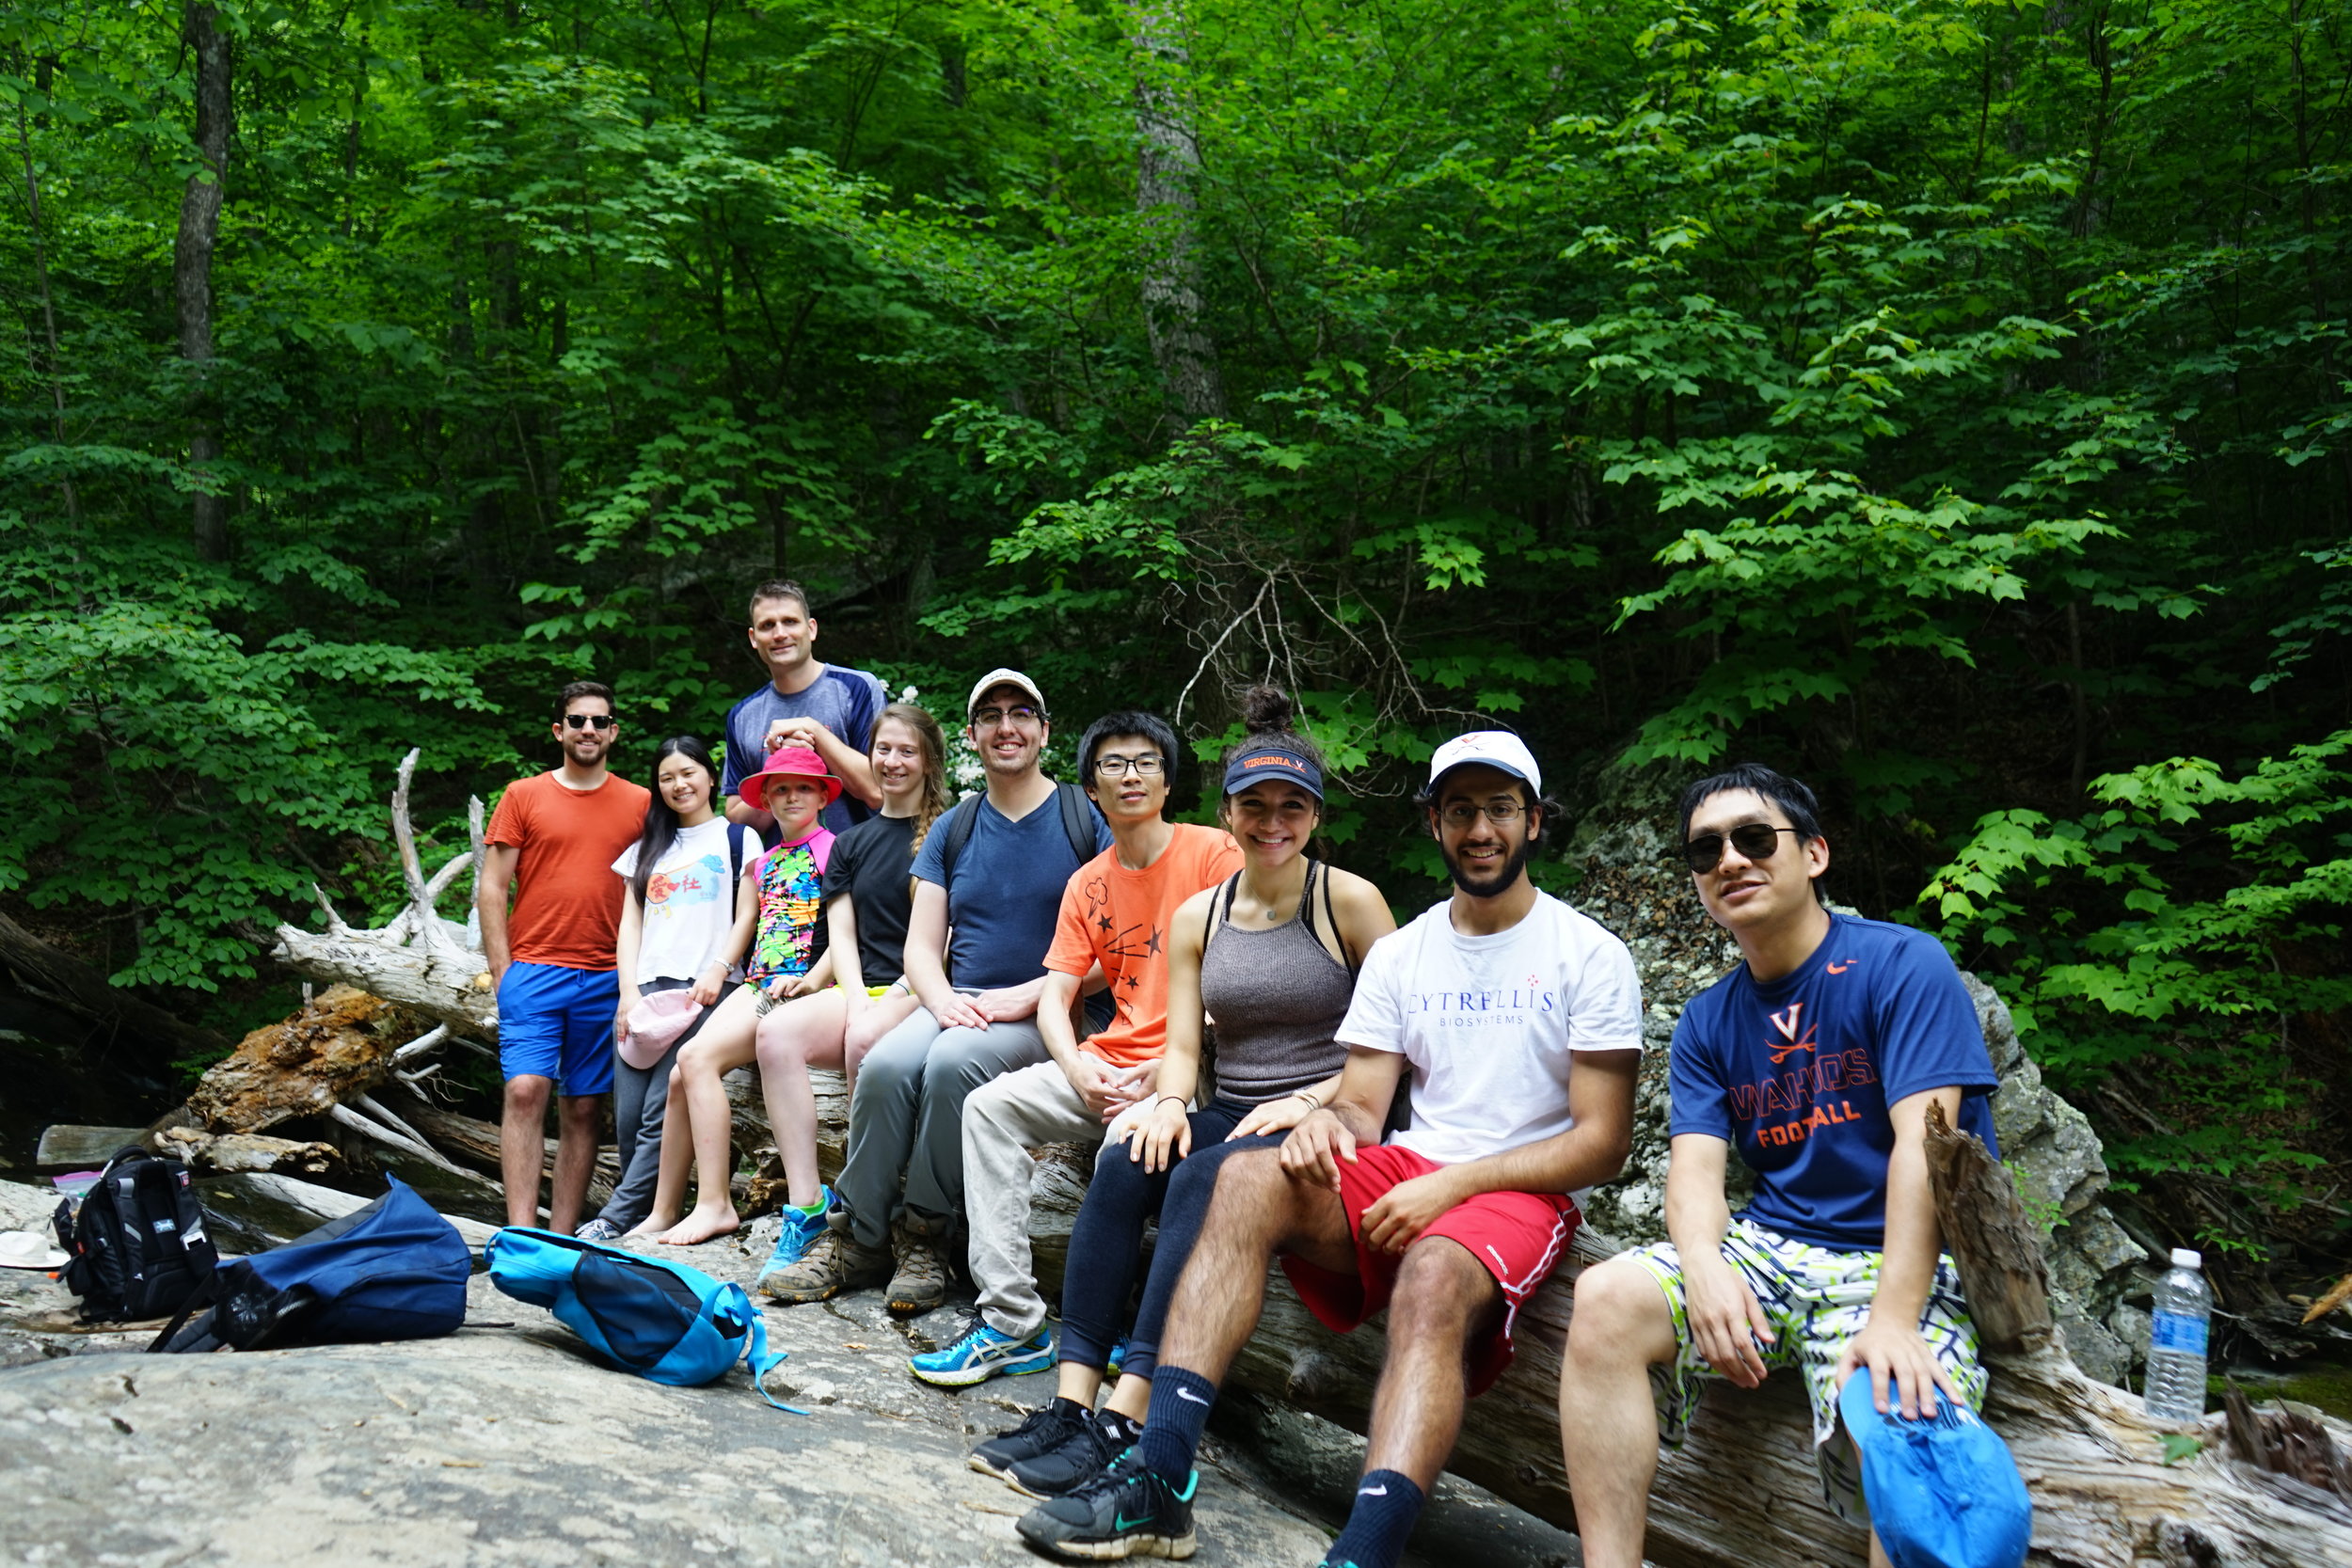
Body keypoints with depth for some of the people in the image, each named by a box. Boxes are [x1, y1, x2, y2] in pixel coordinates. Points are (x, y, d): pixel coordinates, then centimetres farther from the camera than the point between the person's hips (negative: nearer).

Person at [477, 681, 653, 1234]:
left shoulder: (640, 803, 9)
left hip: (606, 980, 1)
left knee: (582, 1108, 4)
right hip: (533, 972, -1)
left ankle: (563, 1239, 10)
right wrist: (503, 972, -4)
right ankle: (521, 1234, -13)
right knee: (525, 1090, -14)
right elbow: (491, 888, 4)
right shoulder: (523, 796, 6)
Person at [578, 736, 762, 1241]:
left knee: (660, 1113, -15)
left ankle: (616, 1219, -12)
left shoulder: (737, 837, 11)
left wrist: (718, 972, -13)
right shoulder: (648, 849, 24)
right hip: (646, 987, 5)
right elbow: (630, 923, 16)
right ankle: (644, 1217, 4)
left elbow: (746, 916, 3)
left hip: (704, 990, -4)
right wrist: (629, 992, 2)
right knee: (628, 1118, -5)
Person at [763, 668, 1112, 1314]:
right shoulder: (952, 830, 15)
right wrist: (943, 999, -11)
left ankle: (923, 1237, -15)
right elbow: (921, 946, 12)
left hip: (1048, 1015, -4)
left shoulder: (1086, 819, 2)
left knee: (952, 1063, -33)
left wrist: (1028, 996, -15)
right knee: (885, 1065, -26)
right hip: (958, 1005, 4)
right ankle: (856, 1239, -12)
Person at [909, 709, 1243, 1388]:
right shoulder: (1087, 885, 14)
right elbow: (1054, 998, 9)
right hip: (1106, 1066, 6)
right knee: (990, 1105, -13)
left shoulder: (1214, 852, -3)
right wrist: (1078, 1069, -12)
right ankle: (1012, 1322, -14)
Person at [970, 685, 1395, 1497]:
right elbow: (1182, 1044, 8)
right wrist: (1170, 1103, -14)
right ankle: (1071, 1403, -29)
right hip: (1228, 1118, 4)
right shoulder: (1196, 918, 13)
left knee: (1203, 1178, -33)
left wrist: (1309, 1101, -16)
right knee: (1126, 1161, -26)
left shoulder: (1351, 902, -1)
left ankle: (1125, 1420, -36)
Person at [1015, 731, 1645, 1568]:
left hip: (1523, 1193, -4)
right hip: (1405, 1172, 4)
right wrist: (1328, 1120, -17)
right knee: (1249, 1178, -26)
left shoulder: (1592, 956, 1)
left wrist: (1455, 1183, -16)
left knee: (1433, 1281, -38)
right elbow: (1364, 1104, 9)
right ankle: (1157, 1480, -32)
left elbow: (1603, 1141, -5)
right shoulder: (1398, 954, 14)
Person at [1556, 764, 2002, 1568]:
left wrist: (1892, 1320, -27)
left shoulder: (1902, 966, -6)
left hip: (1907, 1264, -4)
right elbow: (1695, 1166, 0)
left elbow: (1921, 1146, -16)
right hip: (1773, 1248, 5)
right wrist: (1703, 1264, -24)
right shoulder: (1708, 1023, 11)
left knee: (1898, 1423, -35)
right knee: (1606, 1299, -21)